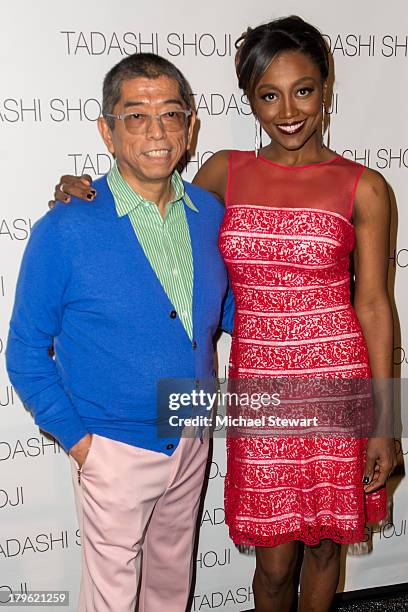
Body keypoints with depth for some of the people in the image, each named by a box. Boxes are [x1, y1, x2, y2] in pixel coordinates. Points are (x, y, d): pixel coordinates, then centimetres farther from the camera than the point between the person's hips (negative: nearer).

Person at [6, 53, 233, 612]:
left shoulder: (210, 213, -5)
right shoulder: (64, 231, -18)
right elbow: (26, 354, -10)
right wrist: (76, 438, -11)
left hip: (194, 440, 4)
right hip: (115, 449, -4)